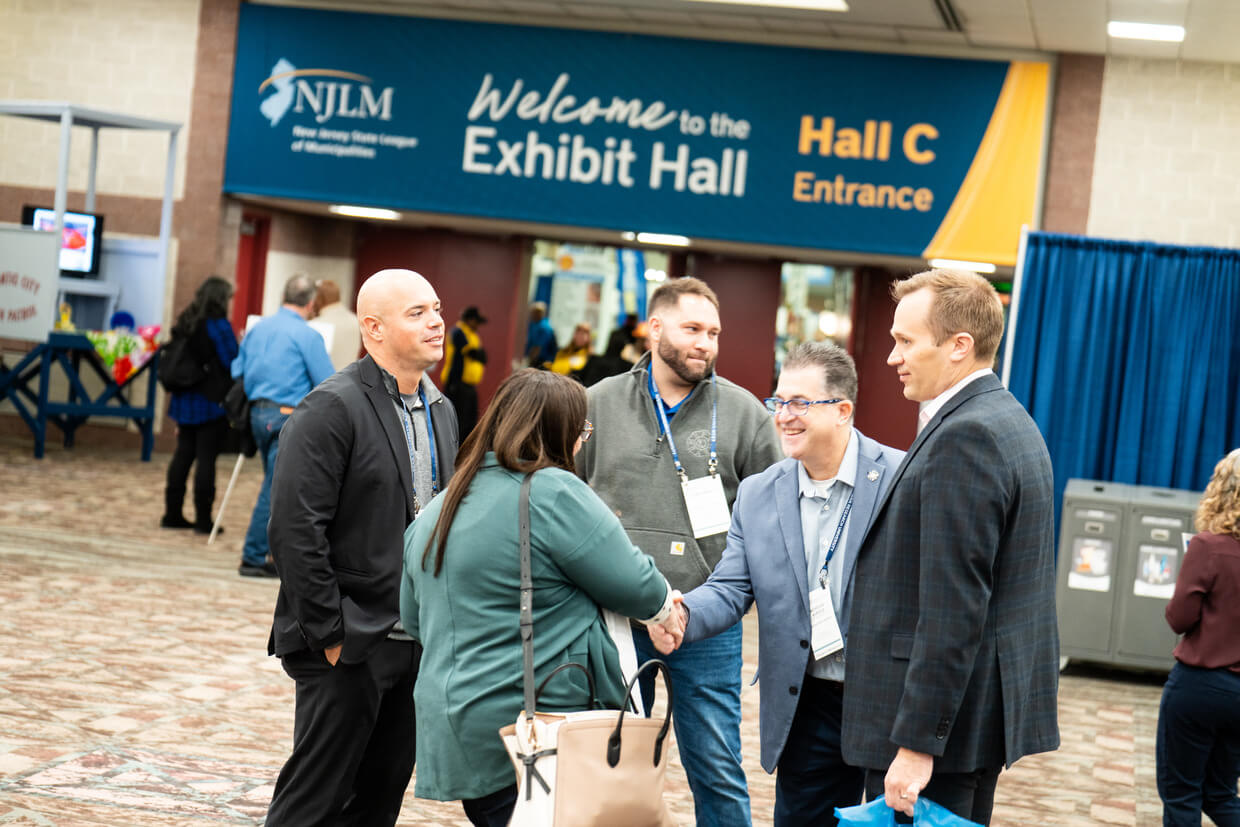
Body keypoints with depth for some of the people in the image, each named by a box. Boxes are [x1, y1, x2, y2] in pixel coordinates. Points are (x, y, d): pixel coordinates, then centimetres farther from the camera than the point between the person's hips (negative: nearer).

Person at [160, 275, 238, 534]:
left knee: (183, 454, 12)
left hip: (184, 400, 7)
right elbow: (233, 362, -15)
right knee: (206, 458, -3)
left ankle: (172, 514, 16)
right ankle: (203, 519, 0)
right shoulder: (218, 326, -14)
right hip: (212, 403, -7)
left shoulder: (184, 323, 9)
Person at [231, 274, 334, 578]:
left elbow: (237, 372, 17)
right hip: (289, 416, -7)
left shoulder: (257, 328, 10)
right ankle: (253, 558, 2)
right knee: (275, 489, -2)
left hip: (258, 413, 7)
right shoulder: (307, 336, -10)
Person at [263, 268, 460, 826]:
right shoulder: (332, 408, -13)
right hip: (350, 645, -8)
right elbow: (296, 529, -18)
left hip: (415, 642, 8)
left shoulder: (441, 410, 13)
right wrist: (328, 634, -17)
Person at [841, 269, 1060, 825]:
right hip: (987, 710, 10)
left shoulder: (964, 437, -19)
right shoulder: (1006, 420, 14)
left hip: (946, 717, -10)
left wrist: (917, 743, -23)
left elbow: (954, 608, -24)